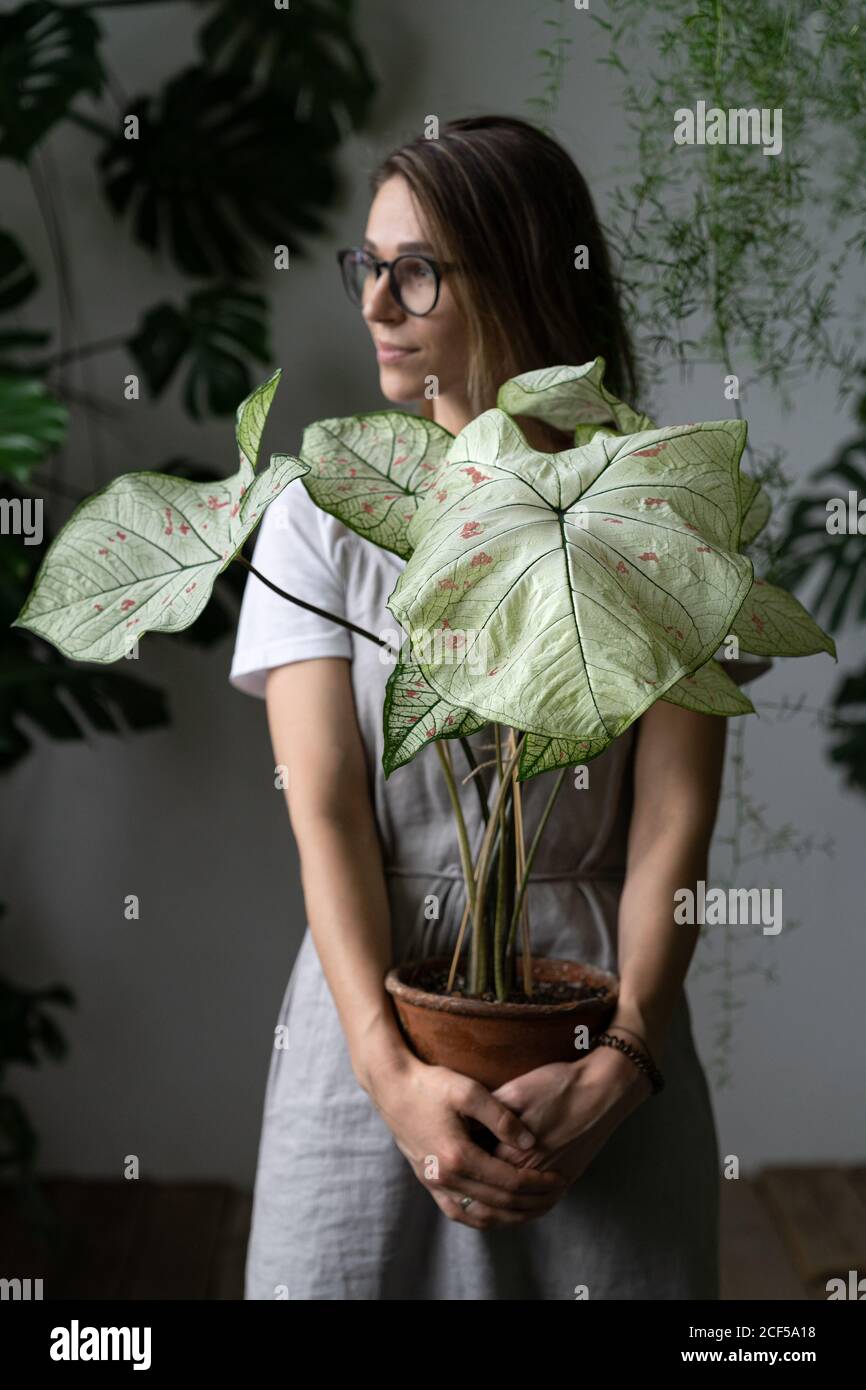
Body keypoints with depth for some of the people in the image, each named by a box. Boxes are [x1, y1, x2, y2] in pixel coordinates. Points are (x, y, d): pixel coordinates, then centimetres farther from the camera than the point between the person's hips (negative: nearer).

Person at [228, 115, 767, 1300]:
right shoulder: (323, 515, 0)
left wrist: (622, 1056, -17)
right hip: (375, 1002, 0)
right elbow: (325, 814, -8)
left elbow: (676, 816, -6)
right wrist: (389, 1068, -19)